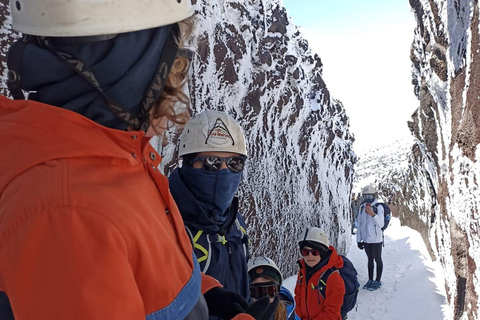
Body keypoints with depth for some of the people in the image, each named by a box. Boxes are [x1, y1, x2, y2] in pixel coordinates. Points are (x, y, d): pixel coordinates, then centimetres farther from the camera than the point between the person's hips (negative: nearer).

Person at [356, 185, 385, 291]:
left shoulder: (379, 207, -12)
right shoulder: (362, 208, 3)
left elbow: (381, 224, -23)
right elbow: (359, 224, 8)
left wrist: (373, 214, -39)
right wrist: (359, 239, 9)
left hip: (376, 239, -5)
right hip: (366, 239, 5)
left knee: (377, 260, 8)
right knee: (370, 259, 15)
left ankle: (378, 281, 18)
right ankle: (370, 280, 25)